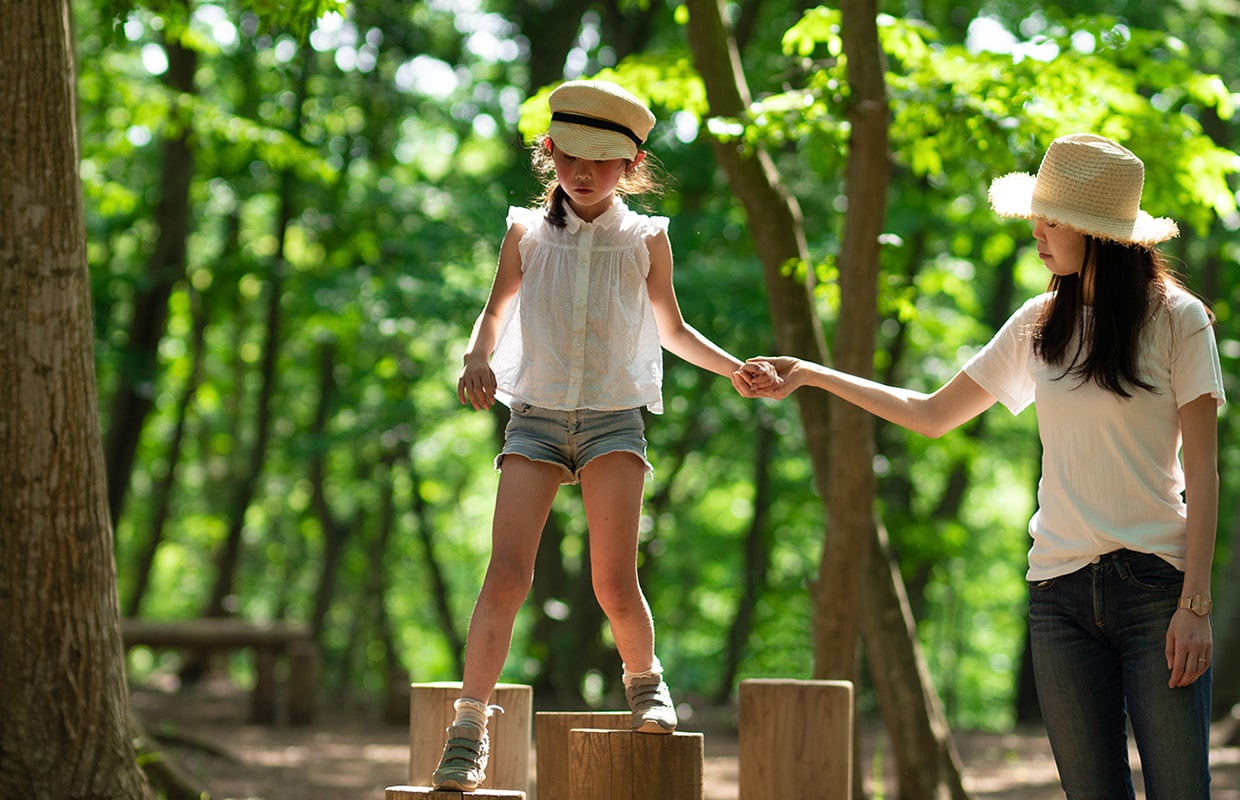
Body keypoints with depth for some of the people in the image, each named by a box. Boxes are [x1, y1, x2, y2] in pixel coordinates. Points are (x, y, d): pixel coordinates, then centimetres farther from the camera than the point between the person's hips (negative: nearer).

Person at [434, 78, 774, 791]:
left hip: (614, 418, 0)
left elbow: (671, 329, 18)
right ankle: (469, 730, -11)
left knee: (615, 584, -8)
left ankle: (646, 682, 22)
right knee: (507, 576, -14)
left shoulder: (646, 239, 6)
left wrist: (732, 367, 5)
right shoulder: (528, 232, 6)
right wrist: (479, 359, -6)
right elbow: (496, 312, 15)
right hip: (536, 417, 0)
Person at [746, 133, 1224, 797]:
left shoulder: (1175, 319, -1)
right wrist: (812, 375, 19)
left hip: (1154, 585, -4)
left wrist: (1195, 604, -12)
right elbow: (933, 414, 22)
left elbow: (1201, 472, -4)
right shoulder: (1039, 325, 12)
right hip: (1060, 591, 4)